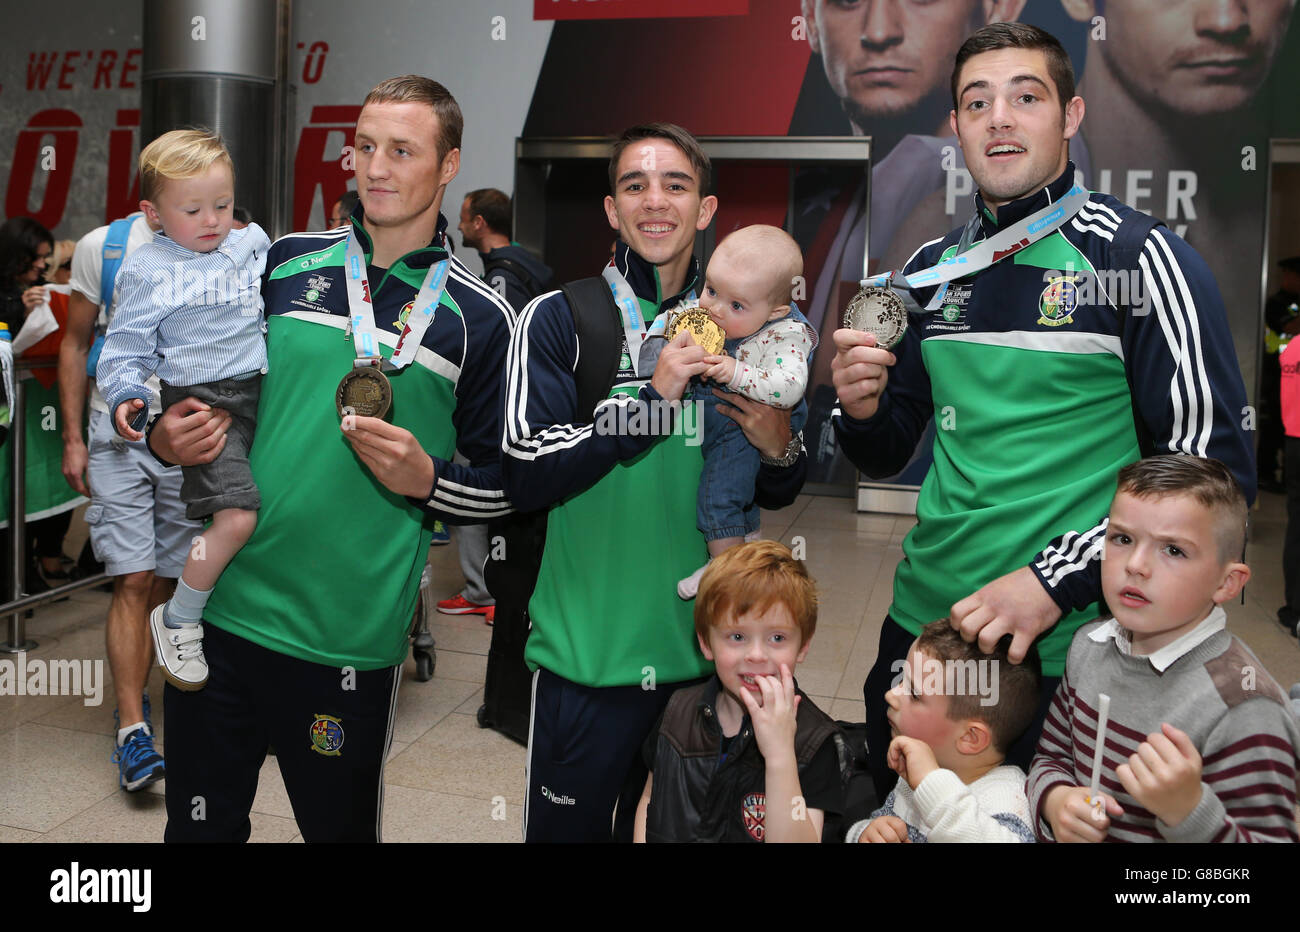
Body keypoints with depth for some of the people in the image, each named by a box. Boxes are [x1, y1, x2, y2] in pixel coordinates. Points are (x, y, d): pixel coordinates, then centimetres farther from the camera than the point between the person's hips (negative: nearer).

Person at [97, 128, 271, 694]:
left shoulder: (254, 242, 11)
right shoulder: (148, 271, -4)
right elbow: (127, 347, -2)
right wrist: (128, 396, -17)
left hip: (262, 392, 7)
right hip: (202, 403, -6)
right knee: (237, 515, -21)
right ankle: (177, 621, 0)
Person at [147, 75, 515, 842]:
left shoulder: (480, 319, -2)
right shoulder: (285, 263, 5)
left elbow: (506, 484, 3)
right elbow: (209, 389, 16)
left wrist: (427, 480, -16)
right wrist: (168, 437, -4)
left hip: (350, 639, -2)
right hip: (220, 609, 3)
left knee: (341, 826, 14)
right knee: (201, 826, 15)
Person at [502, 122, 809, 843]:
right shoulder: (560, 319, -5)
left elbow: (774, 495, 13)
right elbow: (524, 476, -17)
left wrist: (779, 450, -10)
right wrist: (652, 396, -22)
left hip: (704, 651, 4)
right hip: (585, 652, -3)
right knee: (568, 826, 10)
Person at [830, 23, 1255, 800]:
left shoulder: (1140, 259, -10)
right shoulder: (932, 268, 7)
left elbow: (1213, 467, -13)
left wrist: (1054, 582, -20)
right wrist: (862, 407, -8)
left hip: (1068, 647, -5)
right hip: (923, 621, 5)